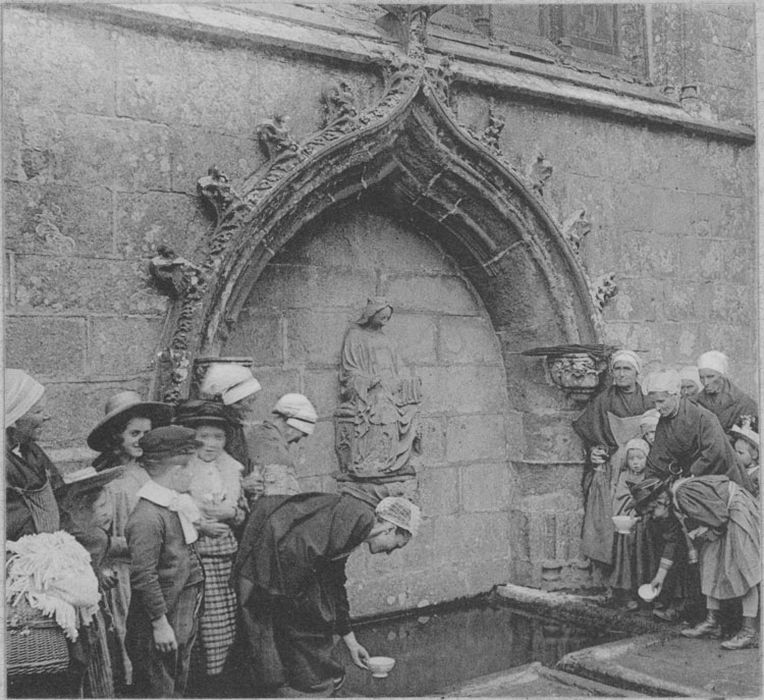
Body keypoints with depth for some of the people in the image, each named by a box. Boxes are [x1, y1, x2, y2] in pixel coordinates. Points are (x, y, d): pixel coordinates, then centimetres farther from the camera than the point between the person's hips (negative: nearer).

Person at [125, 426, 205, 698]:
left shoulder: (175, 505, 6)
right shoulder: (147, 517, -24)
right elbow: (143, 575, -24)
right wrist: (160, 624, -21)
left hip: (184, 618, 9)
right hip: (162, 621, -9)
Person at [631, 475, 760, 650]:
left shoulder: (684, 494, -27)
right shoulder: (674, 504, 3)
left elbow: (720, 517, -23)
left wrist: (710, 534, -7)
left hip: (738, 512, -10)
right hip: (724, 518, 10)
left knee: (744, 568, -12)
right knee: (710, 565, 8)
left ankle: (749, 631, -13)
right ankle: (712, 622, 12)